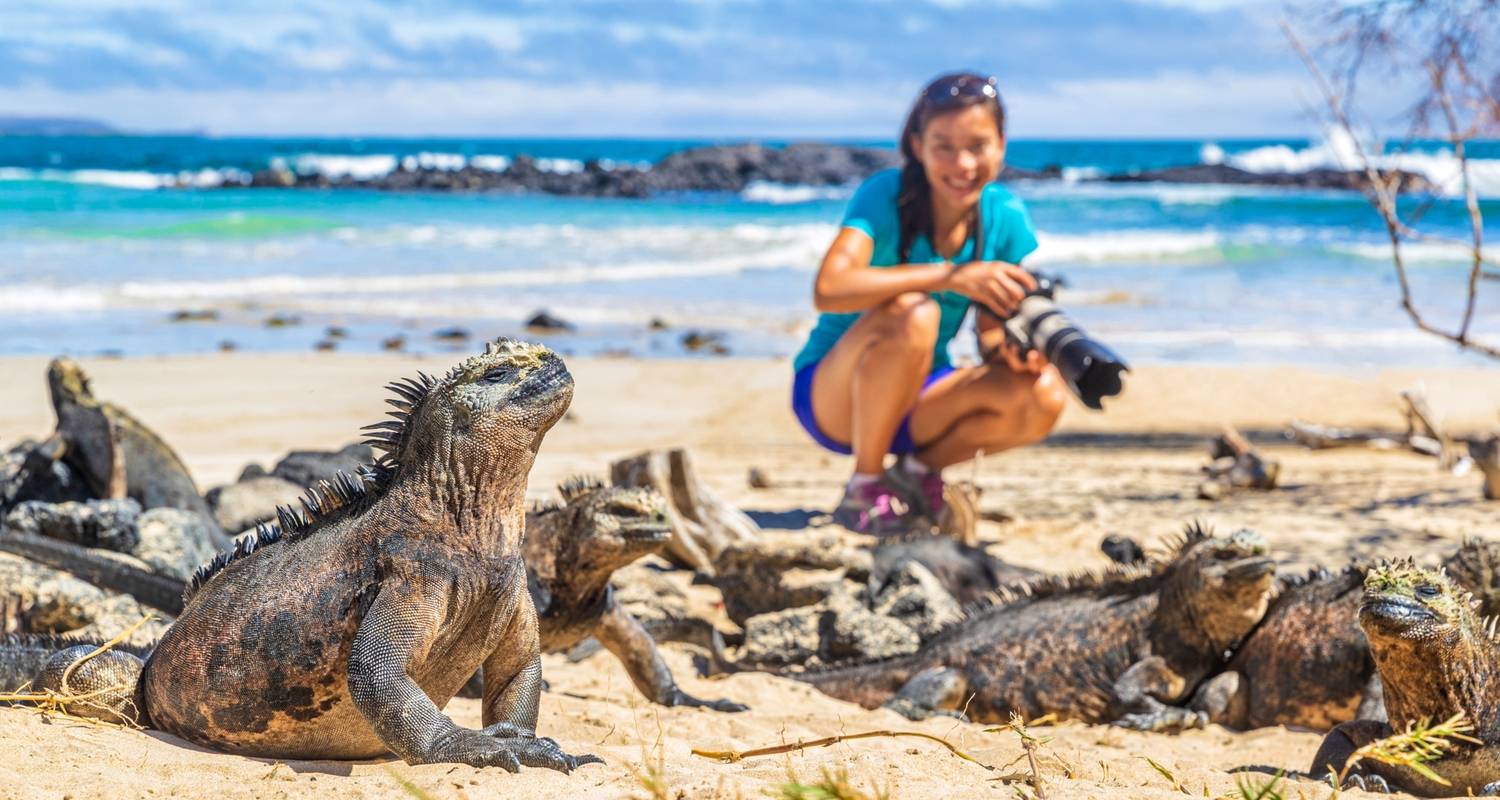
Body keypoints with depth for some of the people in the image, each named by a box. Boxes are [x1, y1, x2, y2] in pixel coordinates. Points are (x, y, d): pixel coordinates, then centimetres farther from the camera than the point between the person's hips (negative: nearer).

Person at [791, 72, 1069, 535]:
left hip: (918, 398, 5)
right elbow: (828, 289, -38)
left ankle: (919, 469, 4)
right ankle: (864, 489, -17)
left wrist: (1011, 350, -26)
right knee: (911, 314, -36)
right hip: (833, 396, -5)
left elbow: (990, 335, -2)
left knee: (1044, 397, -21)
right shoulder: (885, 196, -20)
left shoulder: (1005, 218, -6)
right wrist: (951, 276, -43)